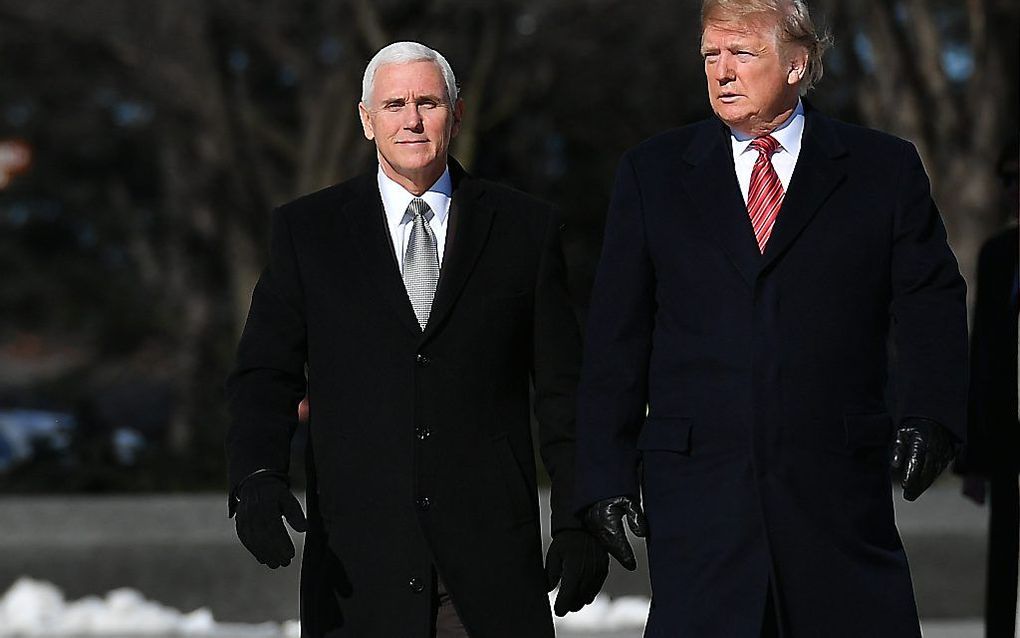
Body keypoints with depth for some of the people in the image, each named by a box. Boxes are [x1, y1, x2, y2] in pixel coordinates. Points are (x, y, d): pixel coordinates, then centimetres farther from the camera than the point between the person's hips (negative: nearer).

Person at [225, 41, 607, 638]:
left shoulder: (525, 227, 8)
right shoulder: (307, 229, 8)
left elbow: (562, 390, 9)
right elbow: (266, 374, 4)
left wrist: (578, 522, 4)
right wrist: (257, 477, -14)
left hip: (490, 543, 0)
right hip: (359, 554, 0)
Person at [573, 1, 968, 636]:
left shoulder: (885, 168, 7)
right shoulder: (654, 173, 10)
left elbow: (932, 305, 6)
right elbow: (617, 336, 10)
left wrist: (929, 418, -11)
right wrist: (607, 470, 4)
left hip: (839, 486, -1)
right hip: (697, 484, 1)